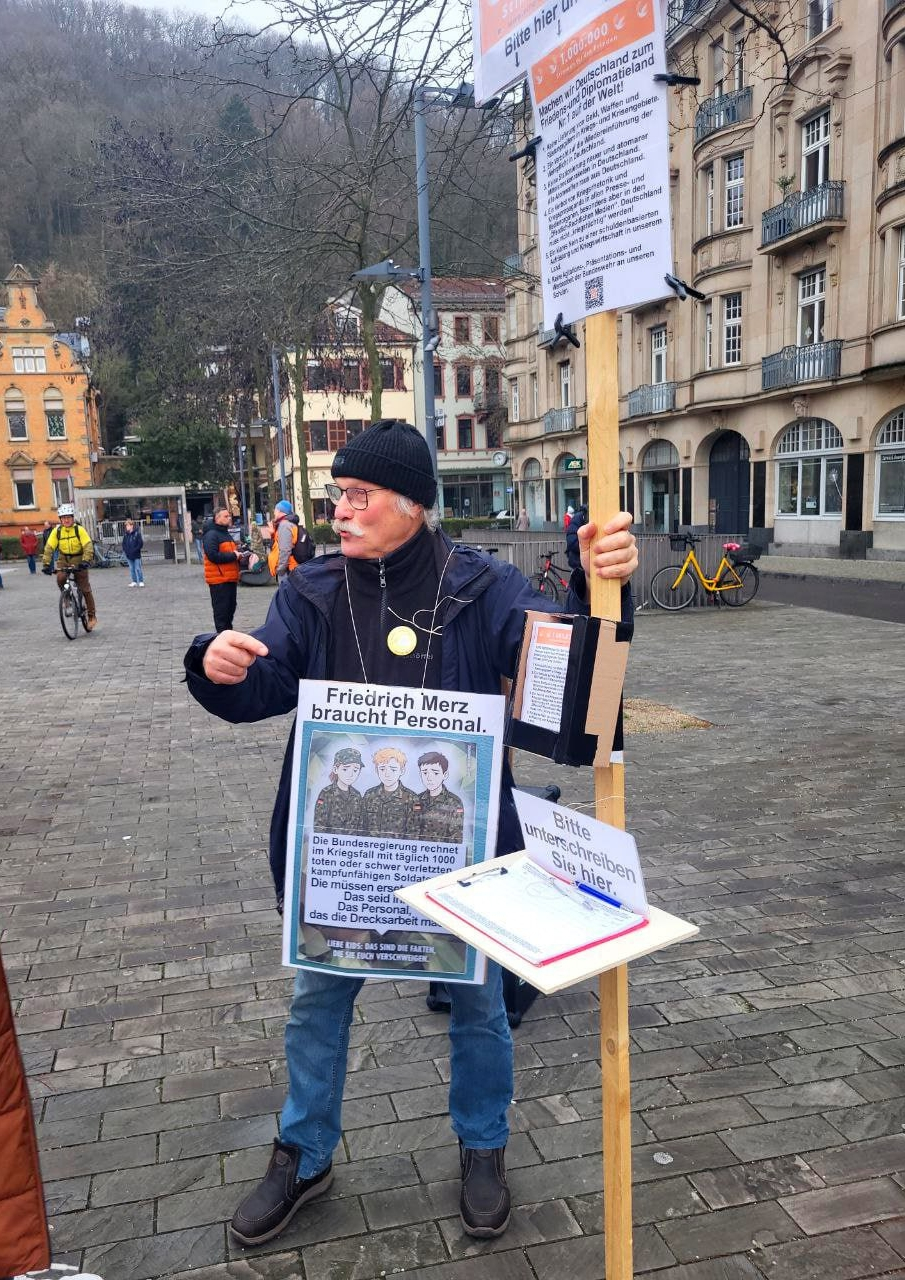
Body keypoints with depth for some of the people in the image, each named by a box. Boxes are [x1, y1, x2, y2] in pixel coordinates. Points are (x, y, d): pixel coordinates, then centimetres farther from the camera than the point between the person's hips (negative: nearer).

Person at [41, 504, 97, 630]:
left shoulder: (79, 529, -13)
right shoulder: (57, 531, -6)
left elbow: (88, 546, -20)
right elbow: (49, 547, -9)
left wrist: (85, 561, -34)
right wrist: (46, 564, -21)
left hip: (78, 561, -2)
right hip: (63, 560, 2)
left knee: (85, 589, -1)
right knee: (60, 579, -27)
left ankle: (92, 616, 10)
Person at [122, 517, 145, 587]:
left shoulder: (137, 533, -8)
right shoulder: (126, 534, 7)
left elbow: (141, 543, -9)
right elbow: (124, 543, 15)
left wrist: (135, 550, -15)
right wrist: (125, 550, -1)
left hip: (136, 555, -5)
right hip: (128, 555, 5)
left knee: (138, 568, -3)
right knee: (131, 569, 9)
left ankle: (141, 581, 5)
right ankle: (134, 581, 16)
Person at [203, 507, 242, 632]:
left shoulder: (227, 534, 21)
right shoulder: (211, 535, -10)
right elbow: (213, 555, -22)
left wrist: (238, 556, 8)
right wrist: (233, 556, -17)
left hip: (230, 579, 9)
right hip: (219, 580, -9)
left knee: (230, 608, 14)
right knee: (221, 610, -6)